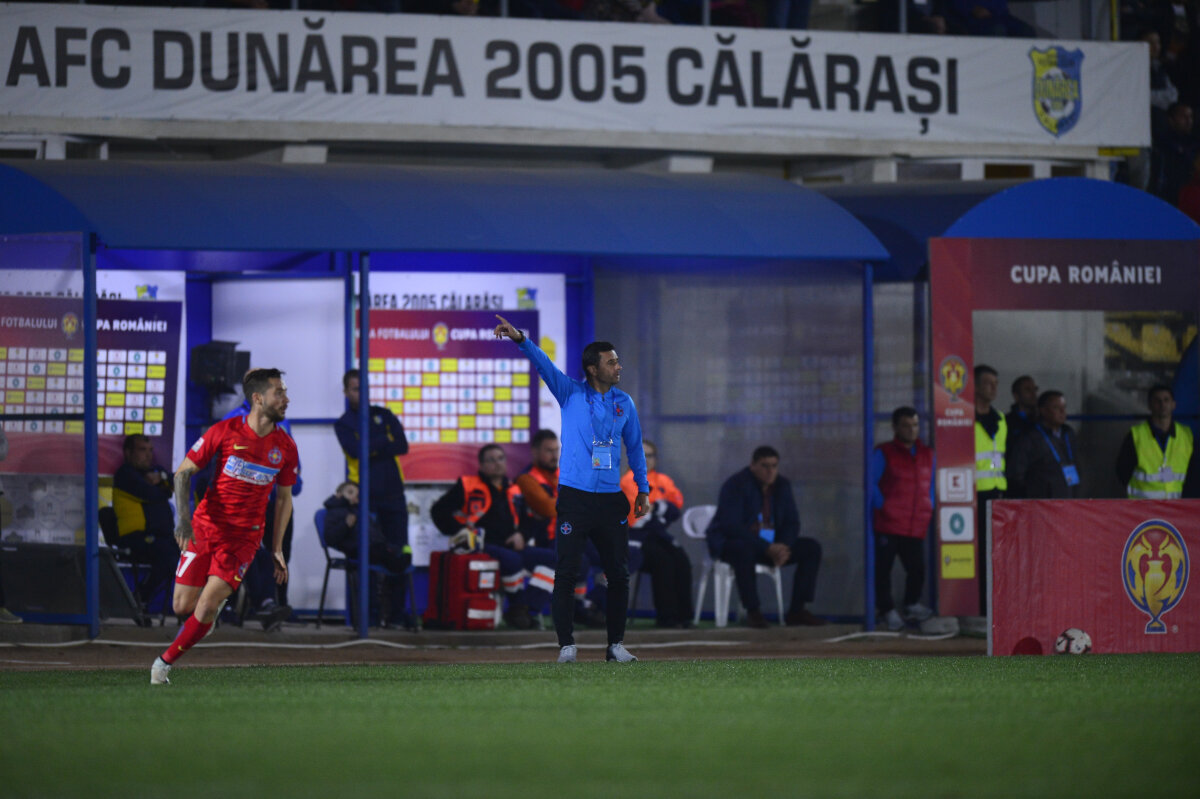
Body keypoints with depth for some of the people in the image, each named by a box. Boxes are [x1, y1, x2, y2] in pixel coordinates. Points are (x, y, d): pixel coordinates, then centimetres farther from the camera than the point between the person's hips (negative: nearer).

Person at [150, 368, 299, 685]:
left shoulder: (285, 447, 0)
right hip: (205, 528, 0)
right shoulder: (224, 432, -8)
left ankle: (166, 660, 3)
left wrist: (277, 548, 11)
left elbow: (284, 497, 14)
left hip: (244, 537, 1)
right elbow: (183, 472, -2)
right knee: (183, 607, 1)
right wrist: (183, 519, -16)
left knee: (207, 607, -15)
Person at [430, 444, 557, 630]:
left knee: (551, 559, -12)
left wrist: (520, 535, 7)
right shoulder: (467, 486, 2)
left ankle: (524, 609, -23)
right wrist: (459, 530, -11)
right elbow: (439, 511, 1)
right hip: (480, 548, -7)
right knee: (512, 560, -37)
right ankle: (518, 606, -16)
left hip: (510, 546, 7)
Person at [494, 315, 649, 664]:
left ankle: (616, 644, 13)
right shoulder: (571, 393, 2)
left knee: (619, 574, 4)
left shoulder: (624, 403, 10)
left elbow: (635, 447, 19)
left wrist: (643, 489, 17)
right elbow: (544, 364, -13)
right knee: (566, 573, -6)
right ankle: (566, 645, -2)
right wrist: (521, 340, -30)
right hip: (574, 498, -3)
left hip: (611, 500, 3)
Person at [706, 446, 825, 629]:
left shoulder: (782, 485, 5)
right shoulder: (736, 485, -16)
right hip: (730, 543, -7)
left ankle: (797, 611, -10)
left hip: (772, 546, 7)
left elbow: (792, 522, 5)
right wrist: (766, 548, -30)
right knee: (744, 550, -42)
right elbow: (731, 526, -25)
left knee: (812, 548, -8)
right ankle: (752, 612, -35)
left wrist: (784, 547, -19)